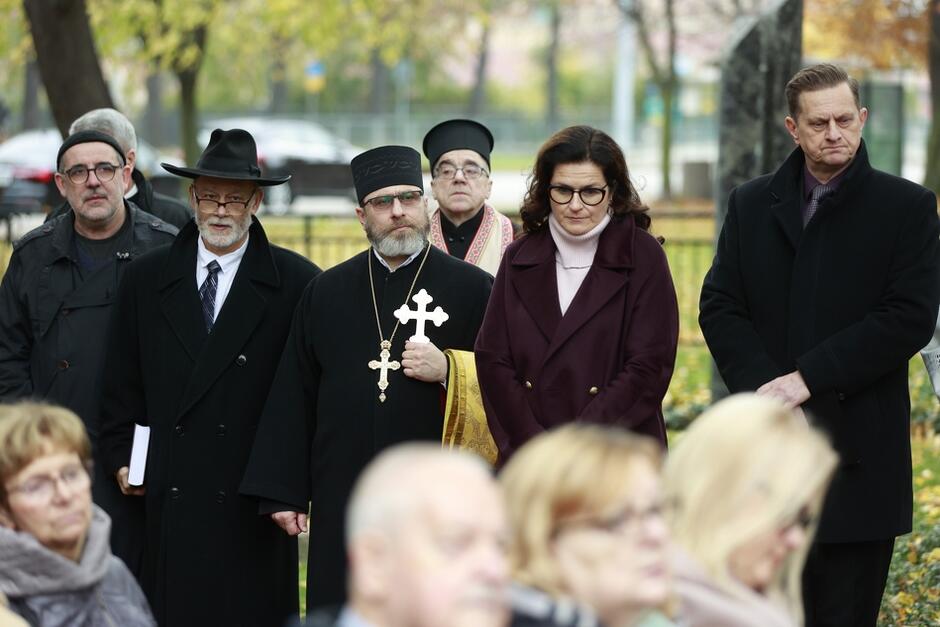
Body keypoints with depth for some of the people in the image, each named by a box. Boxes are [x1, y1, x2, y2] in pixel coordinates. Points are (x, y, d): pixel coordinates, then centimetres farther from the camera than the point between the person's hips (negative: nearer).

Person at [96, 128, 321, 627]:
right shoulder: (146, 279, 10)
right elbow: (122, 385, 15)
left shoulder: (295, 283, 1)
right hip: (168, 501, 2)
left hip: (254, 505, -2)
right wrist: (121, 460, 6)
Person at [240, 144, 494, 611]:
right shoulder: (326, 293, 12)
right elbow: (293, 399, 11)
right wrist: (283, 493, 5)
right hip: (343, 508, 2)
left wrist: (448, 372, -15)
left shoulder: (473, 289, 4)